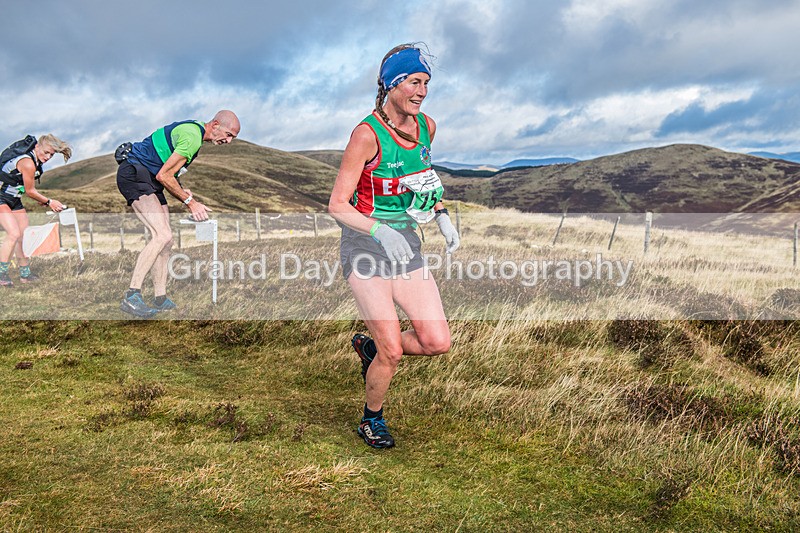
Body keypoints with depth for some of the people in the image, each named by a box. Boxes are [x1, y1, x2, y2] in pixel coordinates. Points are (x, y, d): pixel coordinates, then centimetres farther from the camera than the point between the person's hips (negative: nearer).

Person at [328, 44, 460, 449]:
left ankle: (369, 346, 27)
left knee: (438, 342, -1)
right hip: (365, 248, -6)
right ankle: (371, 421, 23)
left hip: (407, 245, 6)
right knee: (393, 352, -6)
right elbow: (337, 206, -17)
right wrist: (380, 231, -33)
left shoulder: (426, 126, 3)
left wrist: (442, 216, 8)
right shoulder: (367, 134, -17)